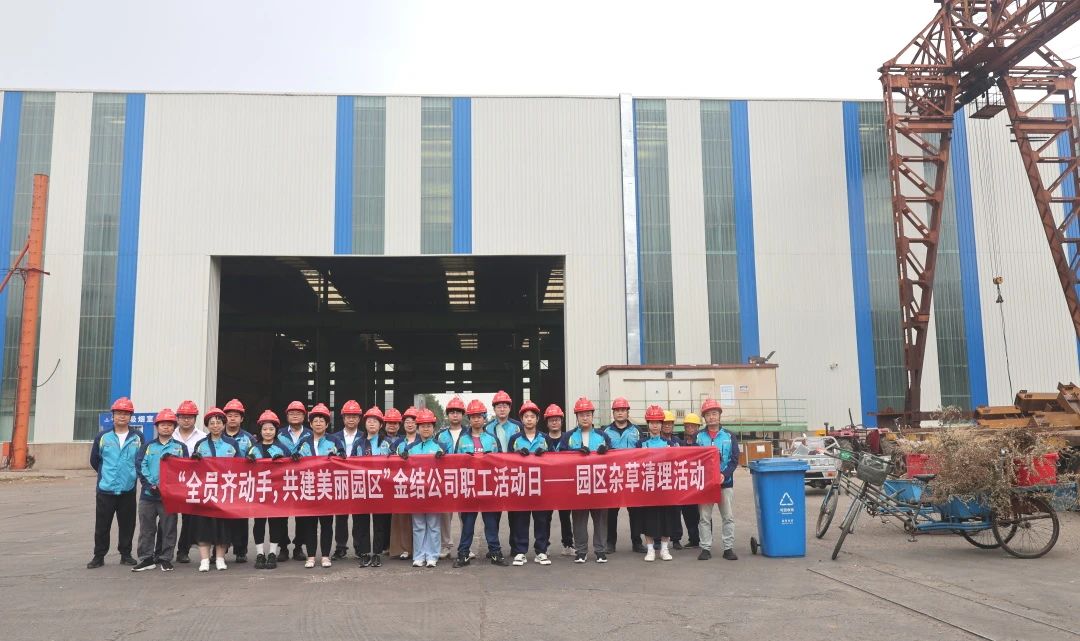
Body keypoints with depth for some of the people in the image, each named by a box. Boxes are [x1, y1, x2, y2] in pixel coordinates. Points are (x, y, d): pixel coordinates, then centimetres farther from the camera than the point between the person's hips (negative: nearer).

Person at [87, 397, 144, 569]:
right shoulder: (103, 437, 2)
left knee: (127, 524, 7)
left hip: (128, 490, 0)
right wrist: (106, 473, 13)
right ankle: (99, 556, 16)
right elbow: (94, 460, 11)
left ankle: (125, 555, 19)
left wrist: (132, 474, 7)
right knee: (102, 525, 4)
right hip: (105, 490, 0)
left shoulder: (138, 438, 2)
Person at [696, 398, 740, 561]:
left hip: (726, 482, 0)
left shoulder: (729, 436, 5)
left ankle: (729, 548, 12)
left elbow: (734, 460, 0)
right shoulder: (698, 437, 5)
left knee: (728, 517, 4)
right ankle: (706, 548, 9)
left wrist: (724, 474, -15)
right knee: (704, 517, 2)